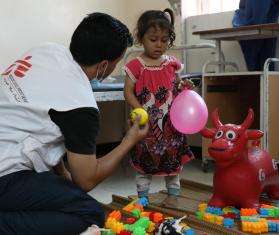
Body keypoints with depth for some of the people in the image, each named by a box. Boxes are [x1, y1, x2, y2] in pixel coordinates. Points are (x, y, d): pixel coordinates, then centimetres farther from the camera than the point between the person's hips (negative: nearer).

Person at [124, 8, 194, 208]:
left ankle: (173, 195, 28)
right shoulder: (136, 66, -7)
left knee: (173, 159, 12)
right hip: (147, 124, -3)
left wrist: (183, 87, -9)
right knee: (143, 160, 10)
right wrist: (140, 110, -20)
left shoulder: (171, 63, 3)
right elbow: (128, 92, -8)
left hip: (170, 121, 3)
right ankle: (142, 196, 24)